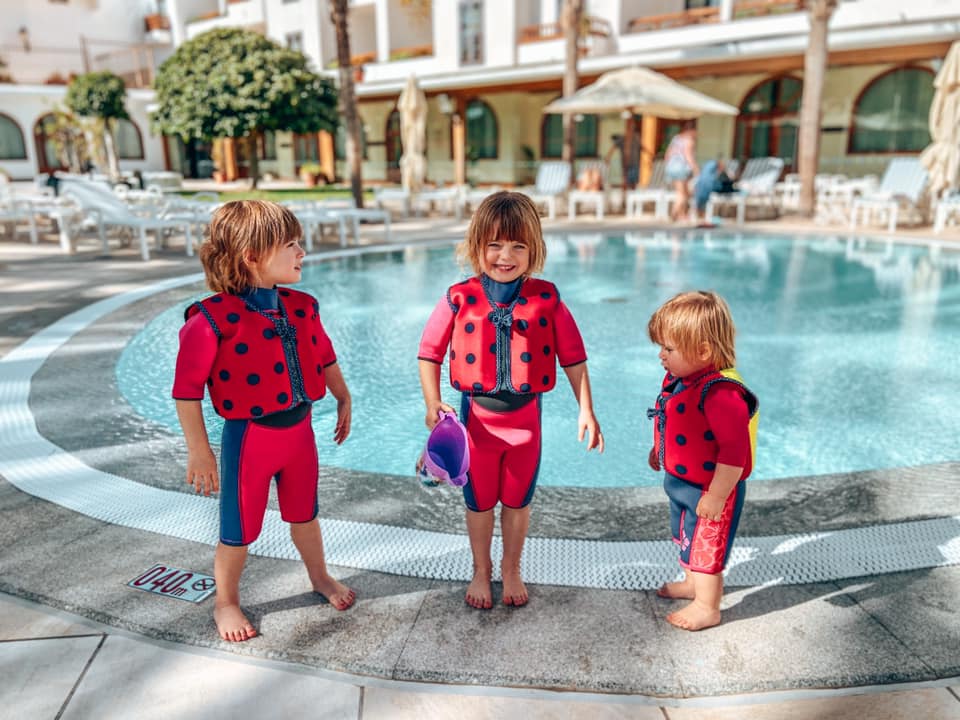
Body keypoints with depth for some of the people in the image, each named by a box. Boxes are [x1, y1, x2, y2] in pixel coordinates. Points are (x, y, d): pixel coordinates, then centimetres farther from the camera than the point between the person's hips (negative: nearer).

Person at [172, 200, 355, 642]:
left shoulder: (301, 308, -2)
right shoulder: (214, 319, -21)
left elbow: (325, 358, 13)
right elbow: (187, 391, -17)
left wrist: (343, 400, 20)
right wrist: (199, 452, -15)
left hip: (299, 429, 5)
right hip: (249, 437, -5)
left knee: (304, 514, 24)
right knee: (240, 528, 12)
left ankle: (320, 577, 47)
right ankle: (226, 603, 36)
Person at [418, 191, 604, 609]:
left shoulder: (546, 299, -9)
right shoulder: (460, 299, -11)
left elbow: (573, 358, -2)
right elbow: (430, 353, -2)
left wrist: (586, 411, -3)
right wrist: (432, 405, -10)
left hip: (525, 416, 1)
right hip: (478, 416, 0)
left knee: (517, 501, 18)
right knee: (479, 502, 17)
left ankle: (511, 570, 42)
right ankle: (481, 571, 41)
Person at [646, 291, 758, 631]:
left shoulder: (720, 393, -35)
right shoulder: (680, 378, -5)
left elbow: (735, 450, -34)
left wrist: (716, 497, -30)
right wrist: (659, 449, 20)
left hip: (708, 491, -10)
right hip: (680, 482, 10)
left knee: (707, 546, 11)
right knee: (685, 539, 29)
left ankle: (706, 607, 32)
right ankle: (692, 582, 53)